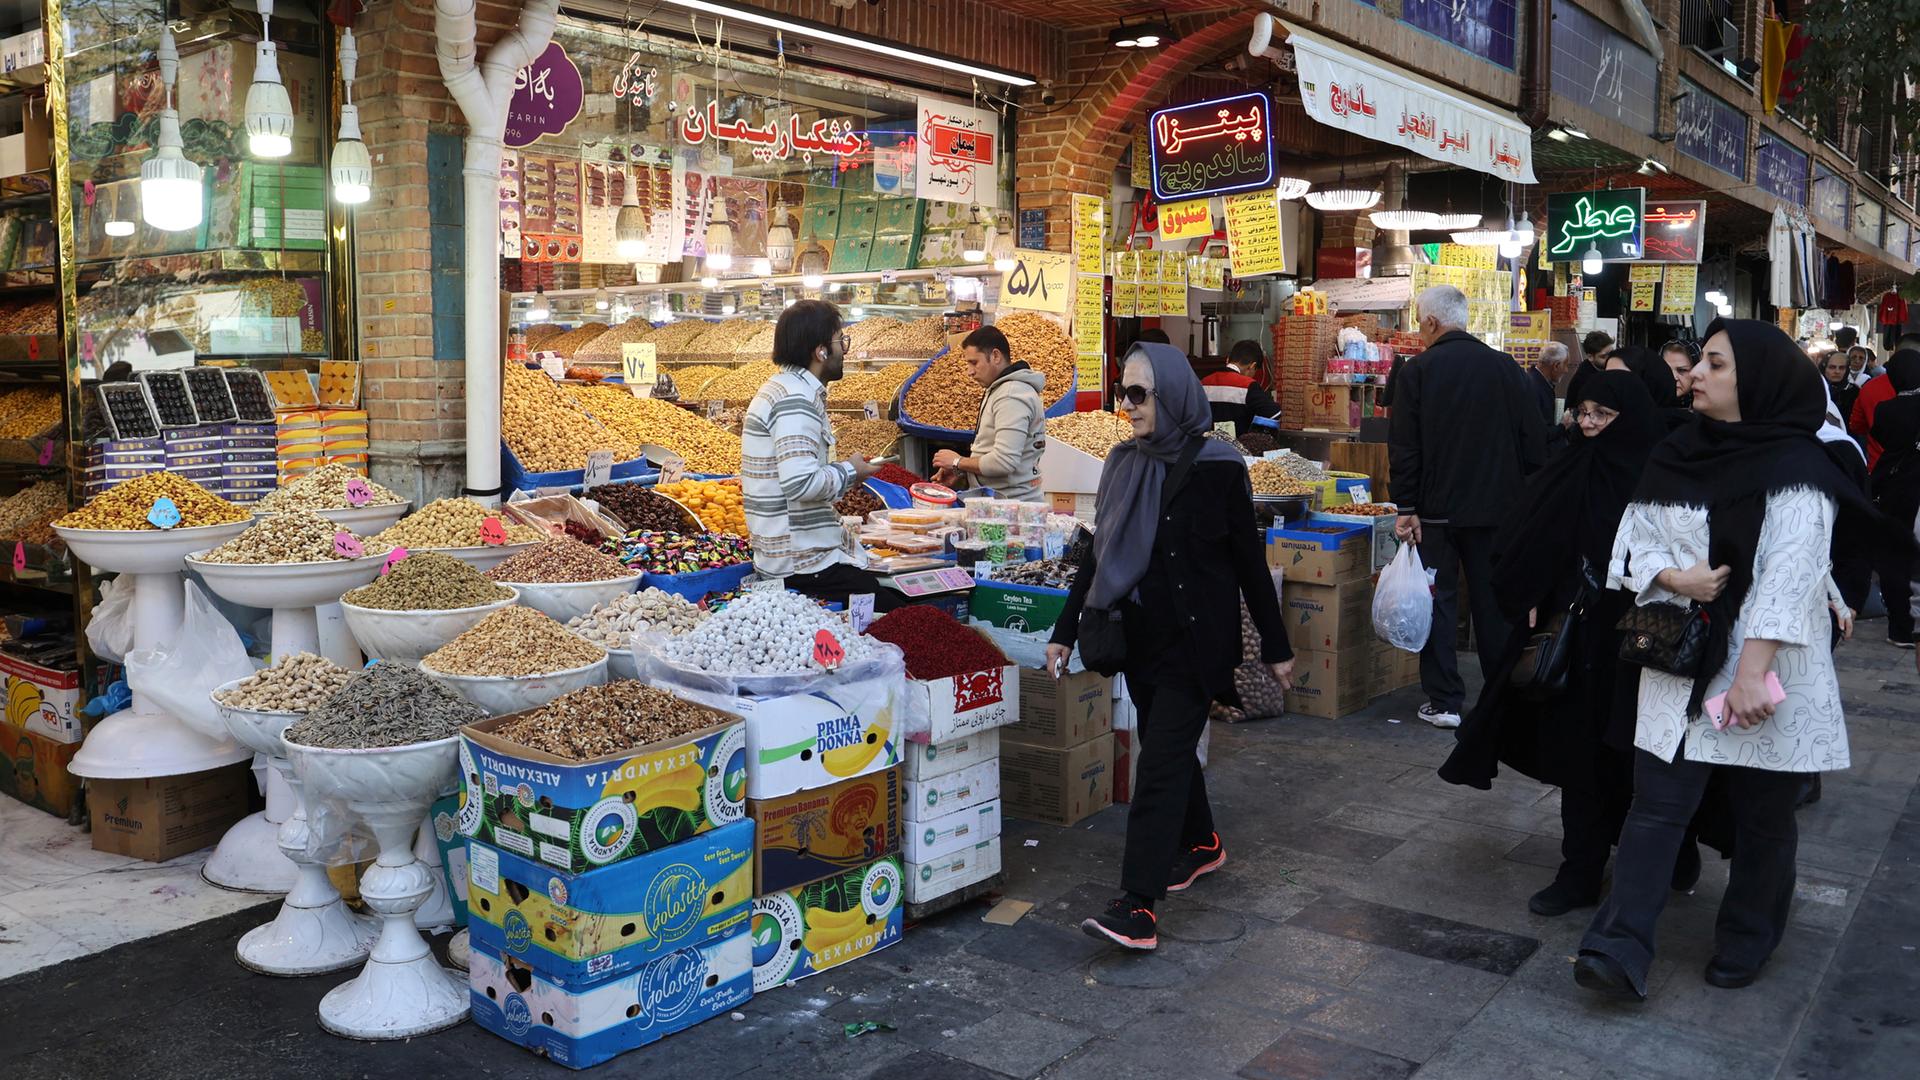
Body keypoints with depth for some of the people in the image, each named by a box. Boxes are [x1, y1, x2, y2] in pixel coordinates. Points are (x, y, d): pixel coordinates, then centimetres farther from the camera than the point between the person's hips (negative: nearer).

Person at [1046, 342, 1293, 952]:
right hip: (1142, 636, 6)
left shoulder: (1216, 467, -11)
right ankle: (1202, 844, 41)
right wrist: (1065, 631, 6)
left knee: (1162, 759, -10)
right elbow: (1099, 552, 10)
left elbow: (1249, 560, -5)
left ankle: (1139, 907, -9)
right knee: (1170, 747, 17)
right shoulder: (1125, 464, 5)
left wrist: (1276, 648, -1)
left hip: (1196, 638, -6)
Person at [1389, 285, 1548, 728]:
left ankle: (1444, 701, 5)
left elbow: (1403, 447, -10)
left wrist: (1406, 507, -6)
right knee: (1495, 603, 11)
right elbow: (1534, 442, 4)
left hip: (1437, 508, -3)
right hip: (1496, 508, 3)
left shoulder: (1418, 371, -8)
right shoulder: (1506, 368, 2)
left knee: (1438, 601, 4)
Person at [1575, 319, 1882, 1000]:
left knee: (1762, 816, 10)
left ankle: (1747, 943, 28)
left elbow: (1788, 574, -18)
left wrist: (1752, 670, -25)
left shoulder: (1796, 467, -10)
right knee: (1657, 805, -1)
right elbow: (1635, 538, 9)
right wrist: (1675, 577, -12)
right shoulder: (1675, 457, 8)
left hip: (1768, 670, -4)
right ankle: (1620, 948, -3)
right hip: (1680, 663, 4)